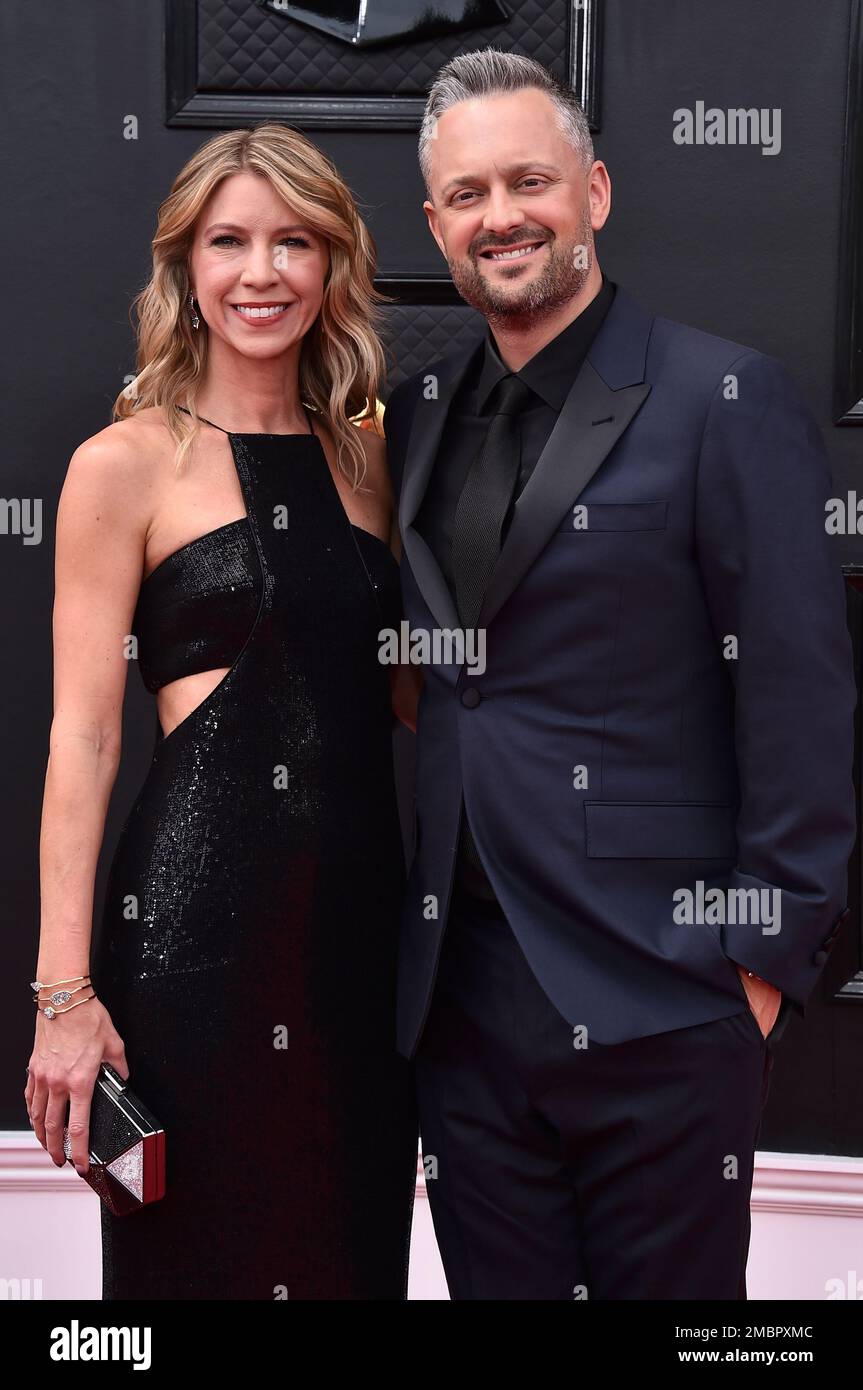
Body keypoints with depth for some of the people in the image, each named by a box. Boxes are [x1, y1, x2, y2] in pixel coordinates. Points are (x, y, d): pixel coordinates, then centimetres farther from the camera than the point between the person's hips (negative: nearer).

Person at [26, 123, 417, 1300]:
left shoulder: (364, 458, 12)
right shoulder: (126, 462, -3)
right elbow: (83, 736, -8)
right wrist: (64, 992, -12)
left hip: (366, 904, 5)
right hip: (200, 907, -5)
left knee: (357, 1242, 14)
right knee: (206, 1251, 6)